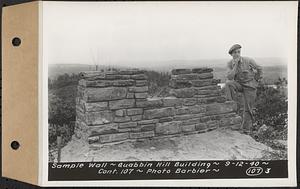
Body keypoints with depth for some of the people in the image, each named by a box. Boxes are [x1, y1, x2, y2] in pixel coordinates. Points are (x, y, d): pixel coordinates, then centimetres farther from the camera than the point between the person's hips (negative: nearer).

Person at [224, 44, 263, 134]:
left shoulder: (248, 61, -15)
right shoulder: (230, 64, -7)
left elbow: (259, 69, 1)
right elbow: (230, 77, -20)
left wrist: (256, 81, 6)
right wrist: (236, 65, -26)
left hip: (249, 86, -2)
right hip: (238, 84, 2)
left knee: (248, 109, -1)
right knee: (228, 83, -31)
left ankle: (246, 130, 9)